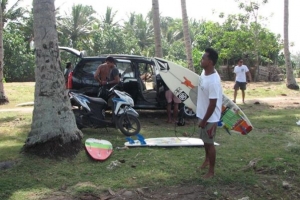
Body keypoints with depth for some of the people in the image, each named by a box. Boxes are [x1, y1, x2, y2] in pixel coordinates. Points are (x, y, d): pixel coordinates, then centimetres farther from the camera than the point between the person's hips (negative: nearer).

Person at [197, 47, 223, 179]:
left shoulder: (213, 81, -31)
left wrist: (204, 121, -19)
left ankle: (211, 171, 20)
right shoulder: (204, 72, -2)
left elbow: (213, 104, -27)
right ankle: (207, 159, 49)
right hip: (203, 114, 9)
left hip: (210, 118, -9)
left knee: (209, 143, 5)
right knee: (204, 140, 25)